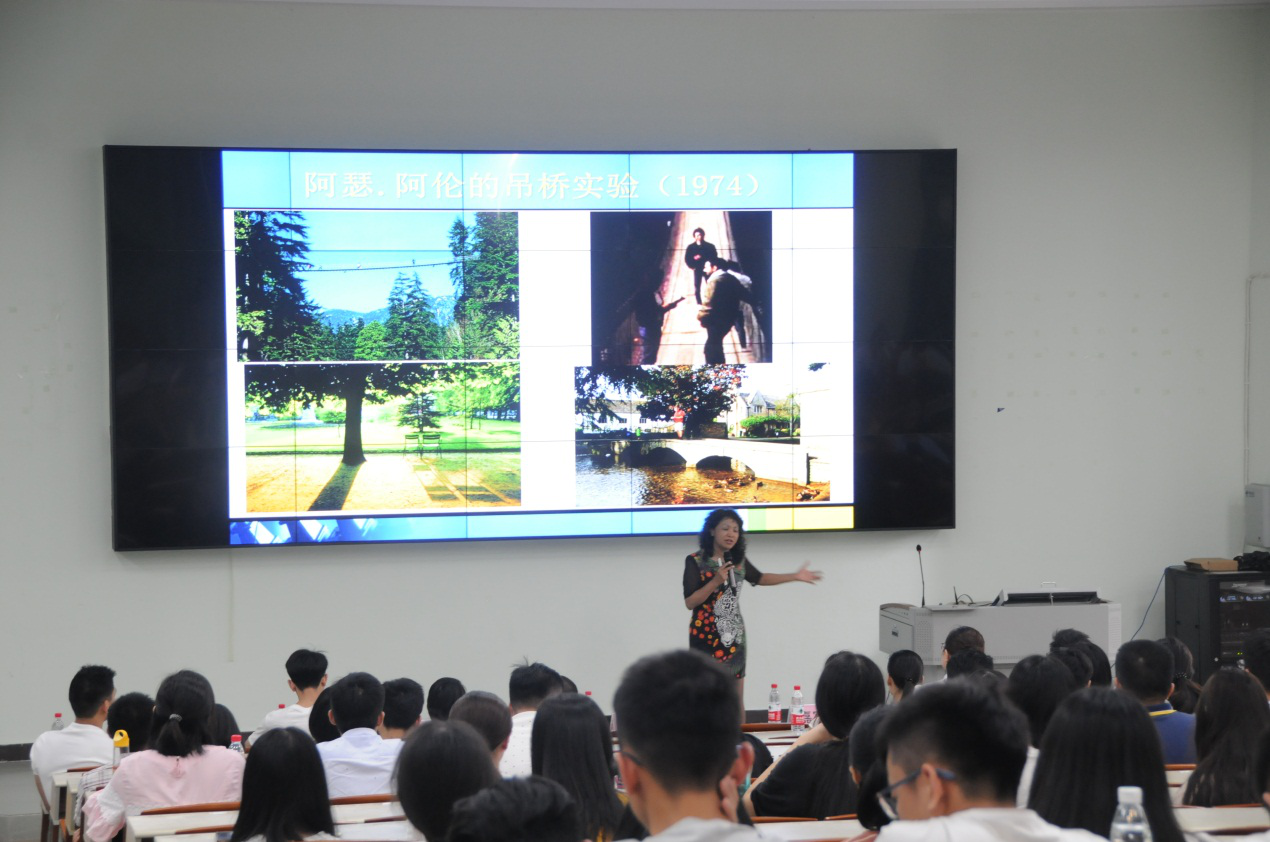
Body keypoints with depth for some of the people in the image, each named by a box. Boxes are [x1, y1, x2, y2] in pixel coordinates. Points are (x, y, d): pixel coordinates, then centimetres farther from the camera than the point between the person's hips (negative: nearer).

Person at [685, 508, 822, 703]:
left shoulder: (738, 560, 6)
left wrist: (795, 576, 18)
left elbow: (759, 578, 23)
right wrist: (716, 581, -23)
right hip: (706, 636, -5)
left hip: (734, 637, 6)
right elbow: (689, 602, -13)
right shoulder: (695, 561, -10)